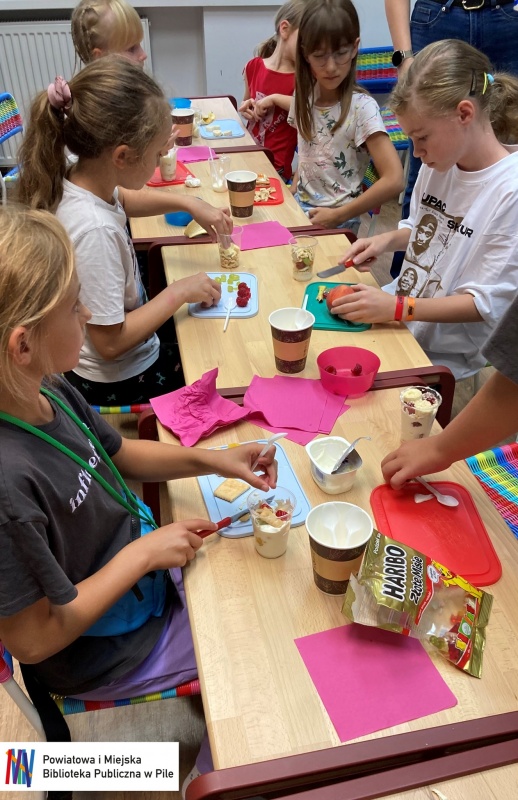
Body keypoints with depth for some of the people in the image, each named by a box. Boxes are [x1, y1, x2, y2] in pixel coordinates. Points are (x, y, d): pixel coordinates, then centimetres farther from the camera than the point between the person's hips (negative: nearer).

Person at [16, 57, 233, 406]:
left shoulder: (81, 180, -11)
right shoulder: (95, 230, -36)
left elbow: (122, 199, 15)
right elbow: (110, 342, -30)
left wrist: (188, 203, 2)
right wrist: (179, 292, -21)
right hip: (121, 383, -8)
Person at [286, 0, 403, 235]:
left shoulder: (362, 108, -15)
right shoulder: (304, 95, 2)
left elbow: (393, 180, -21)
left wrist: (338, 216, -17)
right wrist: (292, 196, -1)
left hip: (336, 222, -5)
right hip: (301, 207, 5)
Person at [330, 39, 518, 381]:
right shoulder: (441, 163, 2)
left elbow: (488, 303, -21)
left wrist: (397, 308, -30)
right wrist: (387, 240, -3)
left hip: (447, 353, -7)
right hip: (399, 306, 7)